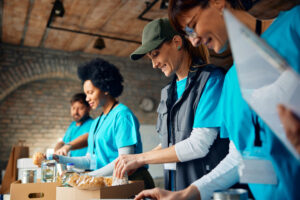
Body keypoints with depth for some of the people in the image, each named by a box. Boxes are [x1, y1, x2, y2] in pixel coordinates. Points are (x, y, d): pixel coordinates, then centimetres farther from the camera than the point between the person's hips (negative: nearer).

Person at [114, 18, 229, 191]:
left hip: (205, 187, -5)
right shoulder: (169, 91, 12)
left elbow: (199, 144, -16)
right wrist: (132, 163, 5)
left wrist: (140, 158, -12)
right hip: (175, 185, 6)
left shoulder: (211, 78, -10)